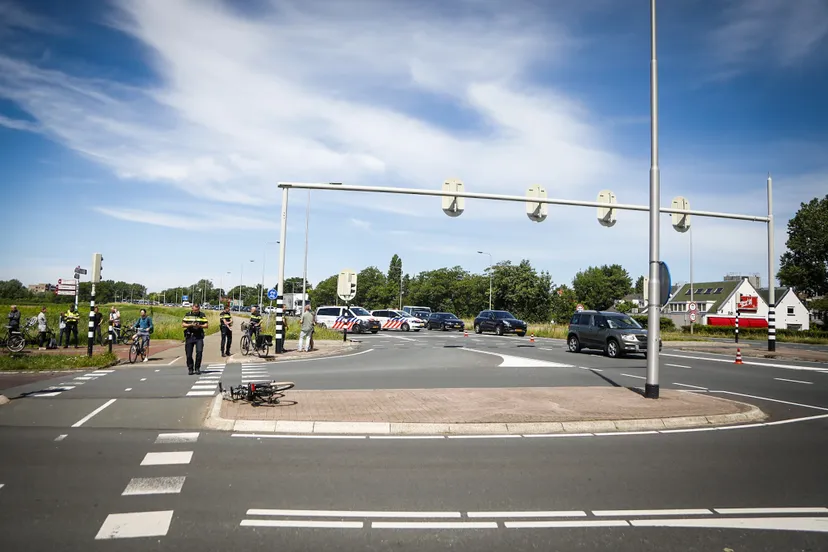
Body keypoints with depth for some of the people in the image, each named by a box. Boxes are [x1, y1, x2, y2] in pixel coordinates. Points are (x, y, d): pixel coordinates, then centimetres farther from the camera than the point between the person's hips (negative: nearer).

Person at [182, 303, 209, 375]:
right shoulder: (188, 315, 6)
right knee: (189, 354, 2)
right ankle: (190, 369, 18)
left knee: (199, 351, -14)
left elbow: (206, 325, 3)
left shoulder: (202, 315, 6)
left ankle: (197, 368, 0)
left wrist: (199, 326, -15)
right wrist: (191, 325, -15)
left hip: (199, 336, -1)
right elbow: (183, 325, 1)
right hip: (189, 336, 1)